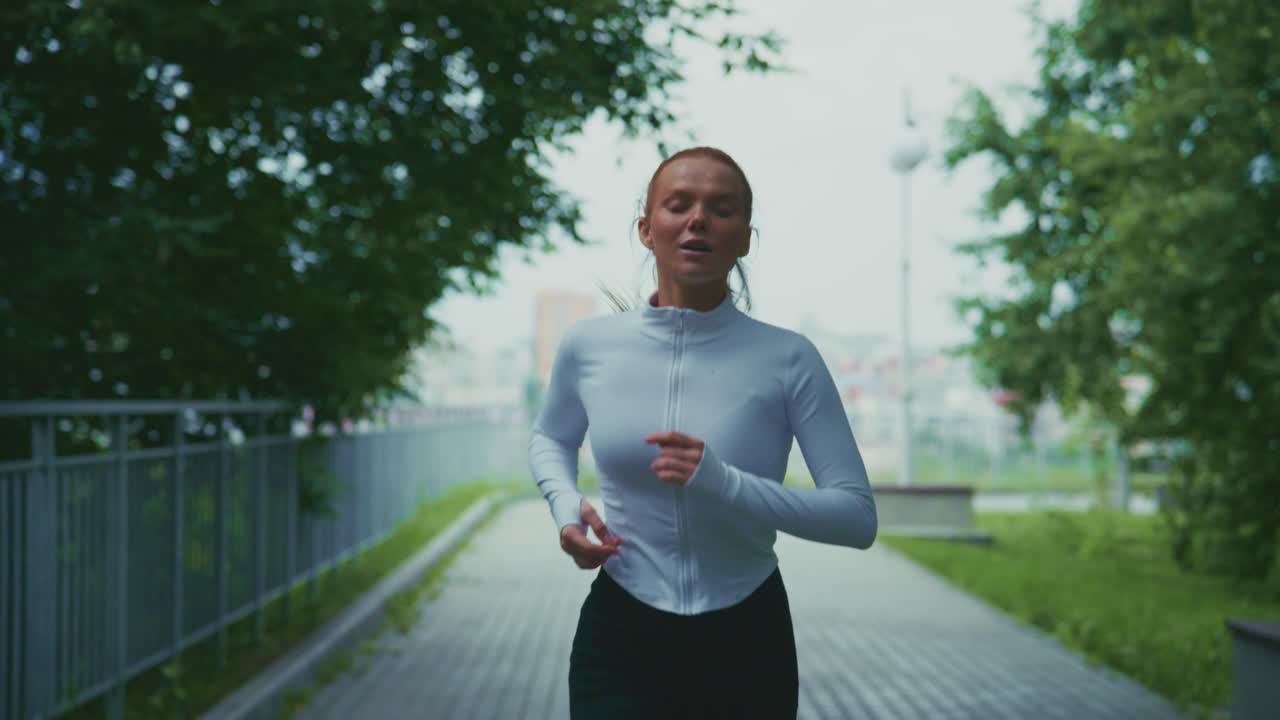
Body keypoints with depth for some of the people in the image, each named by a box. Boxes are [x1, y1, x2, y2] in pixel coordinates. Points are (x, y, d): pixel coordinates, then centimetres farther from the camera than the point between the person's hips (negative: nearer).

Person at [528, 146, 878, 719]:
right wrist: (565, 504, -4)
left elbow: (857, 516, -10)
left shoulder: (788, 359, -9)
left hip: (749, 643, 0)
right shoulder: (588, 345, -3)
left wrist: (727, 485, -24)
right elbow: (549, 439, 18)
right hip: (619, 636, 0)